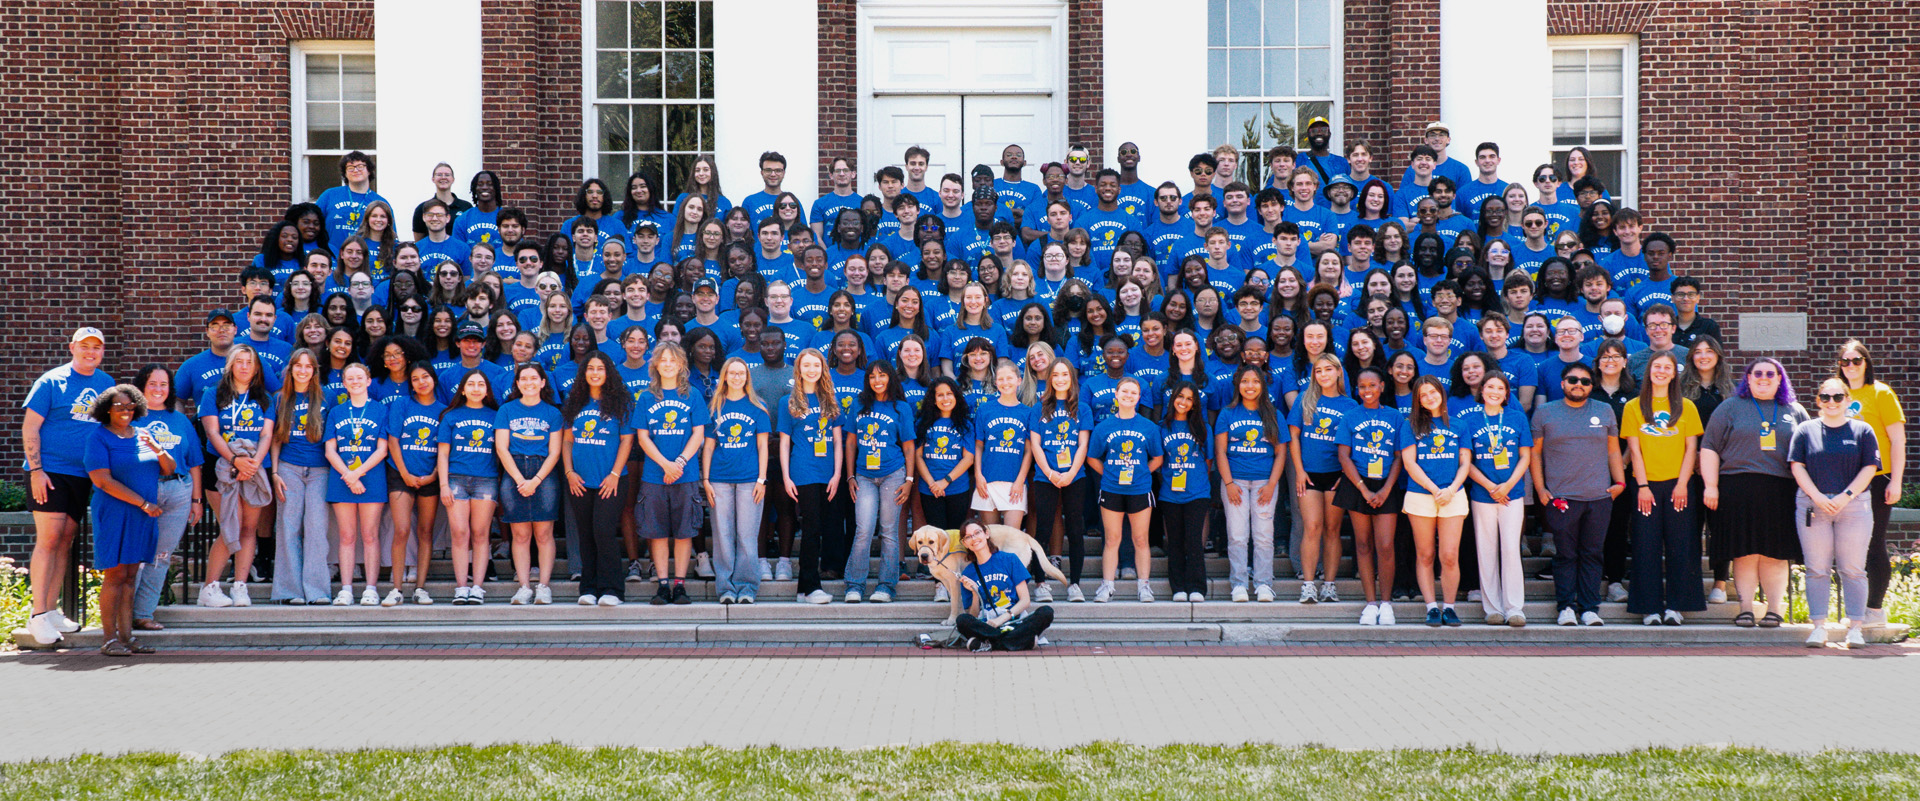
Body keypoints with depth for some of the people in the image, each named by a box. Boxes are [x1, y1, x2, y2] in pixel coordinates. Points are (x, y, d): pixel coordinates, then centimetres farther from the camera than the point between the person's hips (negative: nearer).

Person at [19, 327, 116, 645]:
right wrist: (35, 470, -13)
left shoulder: (106, 384, 12)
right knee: (49, 538, -11)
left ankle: (51, 610, 14)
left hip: (82, 475, 5)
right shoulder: (51, 381, -3)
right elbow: (30, 427, -6)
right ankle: (37, 615, -8)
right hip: (49, 472, -5)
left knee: (65, 542, 7)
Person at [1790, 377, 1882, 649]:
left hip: (1854, 506, 0)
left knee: (1853, 569, -1)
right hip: (1813, 505, 0)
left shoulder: (1862, 430, 9)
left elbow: (1869, 468, 3)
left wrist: (1846, 496, -10)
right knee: (1817, 569, -1)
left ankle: (1855, 628, 3)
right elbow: (1797, 466, 4)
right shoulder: (1805, 430, 10)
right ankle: (1819, 627, 3)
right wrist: (1817, 496, -9)